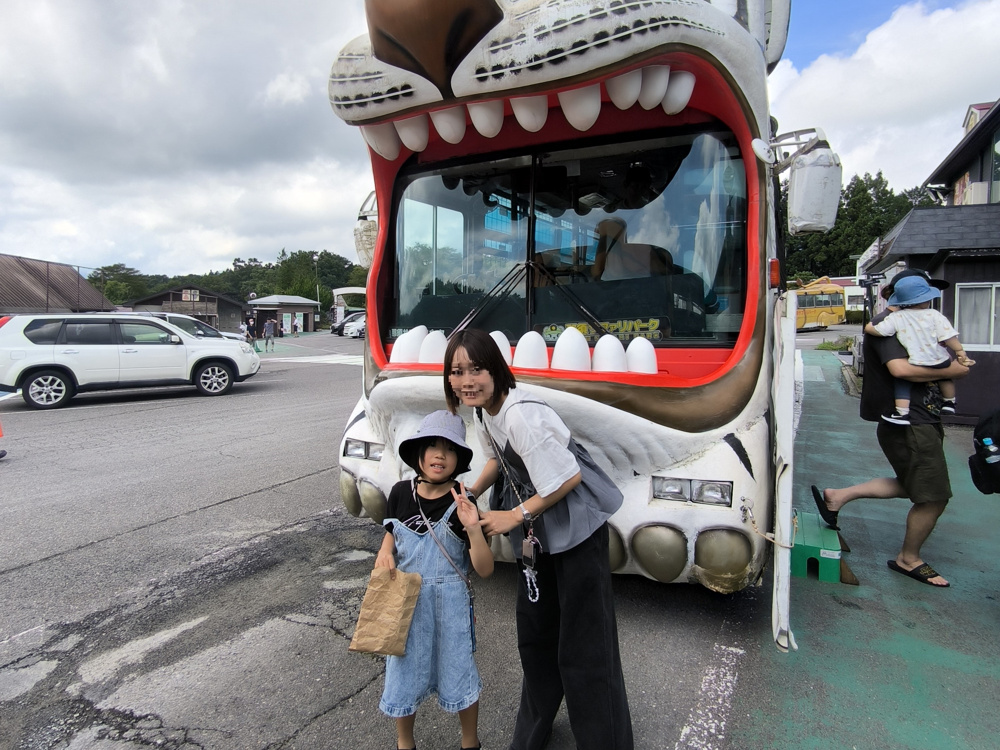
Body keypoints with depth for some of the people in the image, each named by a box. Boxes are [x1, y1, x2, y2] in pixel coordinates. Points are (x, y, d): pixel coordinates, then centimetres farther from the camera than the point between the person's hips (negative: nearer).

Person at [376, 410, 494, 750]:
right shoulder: (401, 492, -7)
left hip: (450, 603, -3)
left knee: (458, 674, 11)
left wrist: (473, 527, -32)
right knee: (403, 674, 16)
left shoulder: (462, 502, -16)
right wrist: (385, 551, -8)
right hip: (405, 599, 3)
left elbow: (485, 570, -17)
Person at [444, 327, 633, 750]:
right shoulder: (482, 412, -2)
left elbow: (568, 478, -26)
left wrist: (514, 517, -18)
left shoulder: (521, 416, -30)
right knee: (534, 633, 22)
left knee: (582, 646, -2)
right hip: (537, 530, 9)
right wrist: (470, 495, 5)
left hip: (577, 525, -9)